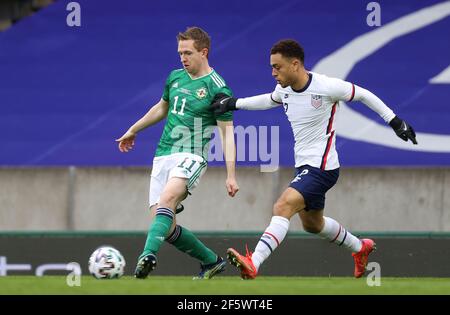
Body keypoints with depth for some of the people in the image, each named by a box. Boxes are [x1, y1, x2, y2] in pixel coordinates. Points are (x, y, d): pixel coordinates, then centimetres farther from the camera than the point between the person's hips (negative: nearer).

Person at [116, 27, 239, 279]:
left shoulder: (218, 89, -6)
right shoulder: (176, 77, 13)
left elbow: (227, 132, -8)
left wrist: (231, 176, -15)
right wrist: (133, 131, 41)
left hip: (191, 156, -7)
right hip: (163, 155, 7)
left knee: (168, 197, -36)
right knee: (167, 228, -2)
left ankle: (148, 255, -52)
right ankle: (212, 261, 18)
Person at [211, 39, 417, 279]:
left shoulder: (326, 87, -19)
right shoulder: (284, 89, 1)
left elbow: (363, 95, -4)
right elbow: (270, 100, 26)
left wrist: (394, 121, -1)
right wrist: (234, 103, 17)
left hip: (322, 167, -9)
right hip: (304, 167, 9)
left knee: (283, 207, -25)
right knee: (312, 224, 23)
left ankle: (252, 264, -36)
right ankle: (360, 247, 46)